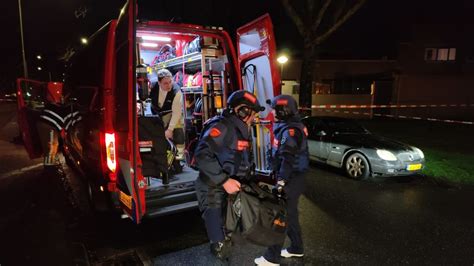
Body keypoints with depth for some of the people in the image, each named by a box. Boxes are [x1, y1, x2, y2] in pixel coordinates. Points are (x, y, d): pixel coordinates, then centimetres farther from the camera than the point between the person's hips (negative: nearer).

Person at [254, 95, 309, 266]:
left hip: (291, 180, -10)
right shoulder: (286, 127, 11)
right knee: (290, 215, 20)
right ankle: (296, 248, 34)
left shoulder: (290, 130, -20)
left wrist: (281, 183, -28)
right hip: (292, 179, 10)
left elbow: (288, 160, -27)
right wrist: (279, 177, 20)